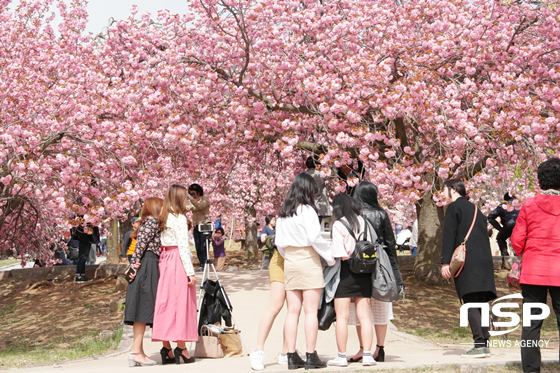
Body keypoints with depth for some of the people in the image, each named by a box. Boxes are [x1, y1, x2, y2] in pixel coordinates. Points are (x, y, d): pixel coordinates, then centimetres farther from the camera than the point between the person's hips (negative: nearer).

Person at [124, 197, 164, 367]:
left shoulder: (148, 222, 23)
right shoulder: (152, 221, -5)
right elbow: (141, 243, -15)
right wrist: (135, 263, -19)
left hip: (149, 267, 10)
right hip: (147, 265, -10)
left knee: (143, 309, 7)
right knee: (144, 309, -12)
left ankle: (138, 352, 7)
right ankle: (136, 352, -15)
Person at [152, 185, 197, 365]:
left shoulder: (164, 219, 12)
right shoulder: (180, 218, -10)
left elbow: (163, 244, 10)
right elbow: (183, 247, -14)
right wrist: (190, 272, -13)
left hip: (165, 261, 7)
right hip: (178, 262, -7)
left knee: (167, 303, 6)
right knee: (181, 303, -4)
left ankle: (166, 347, 7)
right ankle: (181, 347, -3)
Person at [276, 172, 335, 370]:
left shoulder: (283, 214, 10)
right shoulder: (307, 210, -9)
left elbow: (279, 242, 11)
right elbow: (315, 237, -16)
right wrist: (330, 257, -7)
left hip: (290, 262, 6)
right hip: (309, 261, -6)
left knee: (293, 311, 7)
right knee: (311, 311, -2)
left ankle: (292, 357, 6)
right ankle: (311, 356, -2)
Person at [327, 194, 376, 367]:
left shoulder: (338, 224, -7)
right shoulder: (363, 221, 8)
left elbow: (339, 253, -13)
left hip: (345, 270, -5)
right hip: (363, 272, 5)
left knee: (342, 316, 0)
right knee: (364, 316, 6)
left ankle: (342, 356, 2)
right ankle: (367, 355, 5)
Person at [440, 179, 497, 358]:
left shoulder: (454, 207, 0)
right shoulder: (475, 209, 23)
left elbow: (449, 236, -9)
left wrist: (445, 262, -12)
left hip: (467, 262, -8)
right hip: (484, 261, 8)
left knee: (471, 303, -10)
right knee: (480, 303, 9)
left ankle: (480, 345, -18)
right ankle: (484, 343, 7)